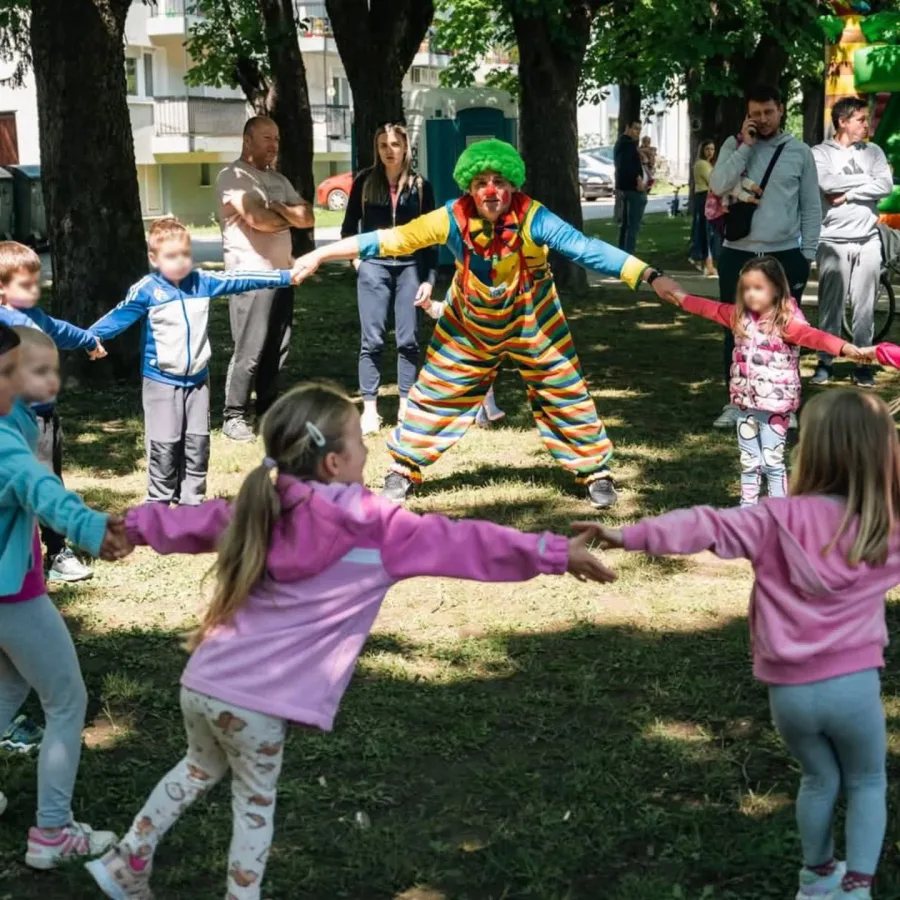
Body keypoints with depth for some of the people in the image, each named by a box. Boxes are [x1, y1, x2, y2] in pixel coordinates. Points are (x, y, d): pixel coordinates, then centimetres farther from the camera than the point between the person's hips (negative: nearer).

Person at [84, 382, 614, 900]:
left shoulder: (260, 512, 7)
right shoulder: (374, 528, -9)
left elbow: (193, 522, 23)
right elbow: (463, 543, -9)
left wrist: (135, 525, 42)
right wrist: (557, 554, -6)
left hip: (202, 683, 6)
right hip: (258, 702, -6)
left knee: (202, 768, 30)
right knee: (255, 801, 16)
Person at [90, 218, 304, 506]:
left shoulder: (202, 282, 2)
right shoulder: (146, 290, -11)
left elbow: (239, 281, 5)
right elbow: (118, 317, -15)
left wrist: (286, 277, 5)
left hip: (197, 379, 5)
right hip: (161, 381, -4)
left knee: (197, 444, 9)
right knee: (164, 445, -2)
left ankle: (192, 501, 20)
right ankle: (159, 503, 8)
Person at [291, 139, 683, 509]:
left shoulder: (532, 220, -30)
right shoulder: (454, 218, -25)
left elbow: (588, 249, -37)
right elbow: (392, 239, -23)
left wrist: (650, 276, -48)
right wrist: (319, 255, -24)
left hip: (530, 321, -1)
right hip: (470, 322, 2)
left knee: (563, 393, 1)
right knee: (436, 392, 5)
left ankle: (594, 470, 19)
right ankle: (405, 468, 22)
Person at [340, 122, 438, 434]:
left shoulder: (420, 186, 4)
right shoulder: (365, 181, 4)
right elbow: (349, 226, 13)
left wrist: (429, 279, -1)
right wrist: (356, 258, 1)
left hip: (410, 267, 1)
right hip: (373, 266, -1)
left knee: (408, 340, 2)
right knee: (372, 341, -2)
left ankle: (406, 407, 11)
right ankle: (370, 411, 1)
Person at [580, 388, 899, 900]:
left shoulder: (780, 520, -11)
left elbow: (708, 528, -19)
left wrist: (628, 536, -21)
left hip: (789, 689, 1)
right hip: (853, 684, -1)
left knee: (819, 779, 27)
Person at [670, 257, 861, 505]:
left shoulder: (786, 322, -17)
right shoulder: (740, 316, 3)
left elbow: (812, 335, -33)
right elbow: (711, 308, 17)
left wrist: (844, 347, -50)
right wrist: (681, 298, 24)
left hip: (775, 405, -6)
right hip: (746, 403, 6)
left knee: (772, 463, -1)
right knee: (748, 462, 15)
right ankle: (747, 509, 25)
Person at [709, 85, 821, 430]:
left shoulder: (799, 151, 3)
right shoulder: (734, 146, 4)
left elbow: (811, 207, 6)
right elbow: (718, 186, -13)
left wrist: (808, 253, 0)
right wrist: (746, 145, -14)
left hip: (785, 255, 0)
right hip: (738, 255, 0)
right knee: (736, 330, 5)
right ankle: (736, 402, 15)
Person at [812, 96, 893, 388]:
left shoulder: (873, 152, 11)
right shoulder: (820, 153, 2)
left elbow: (886, 186, -3)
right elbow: (828, 184, -16)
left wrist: (849, 194, -9)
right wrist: (867, 179, -5)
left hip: (868, 241, 3)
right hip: (833, 241, -3)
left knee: (865, 306, 4)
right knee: (830, 305, 0)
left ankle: (863, 363, 10)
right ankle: (825, 362, 8)